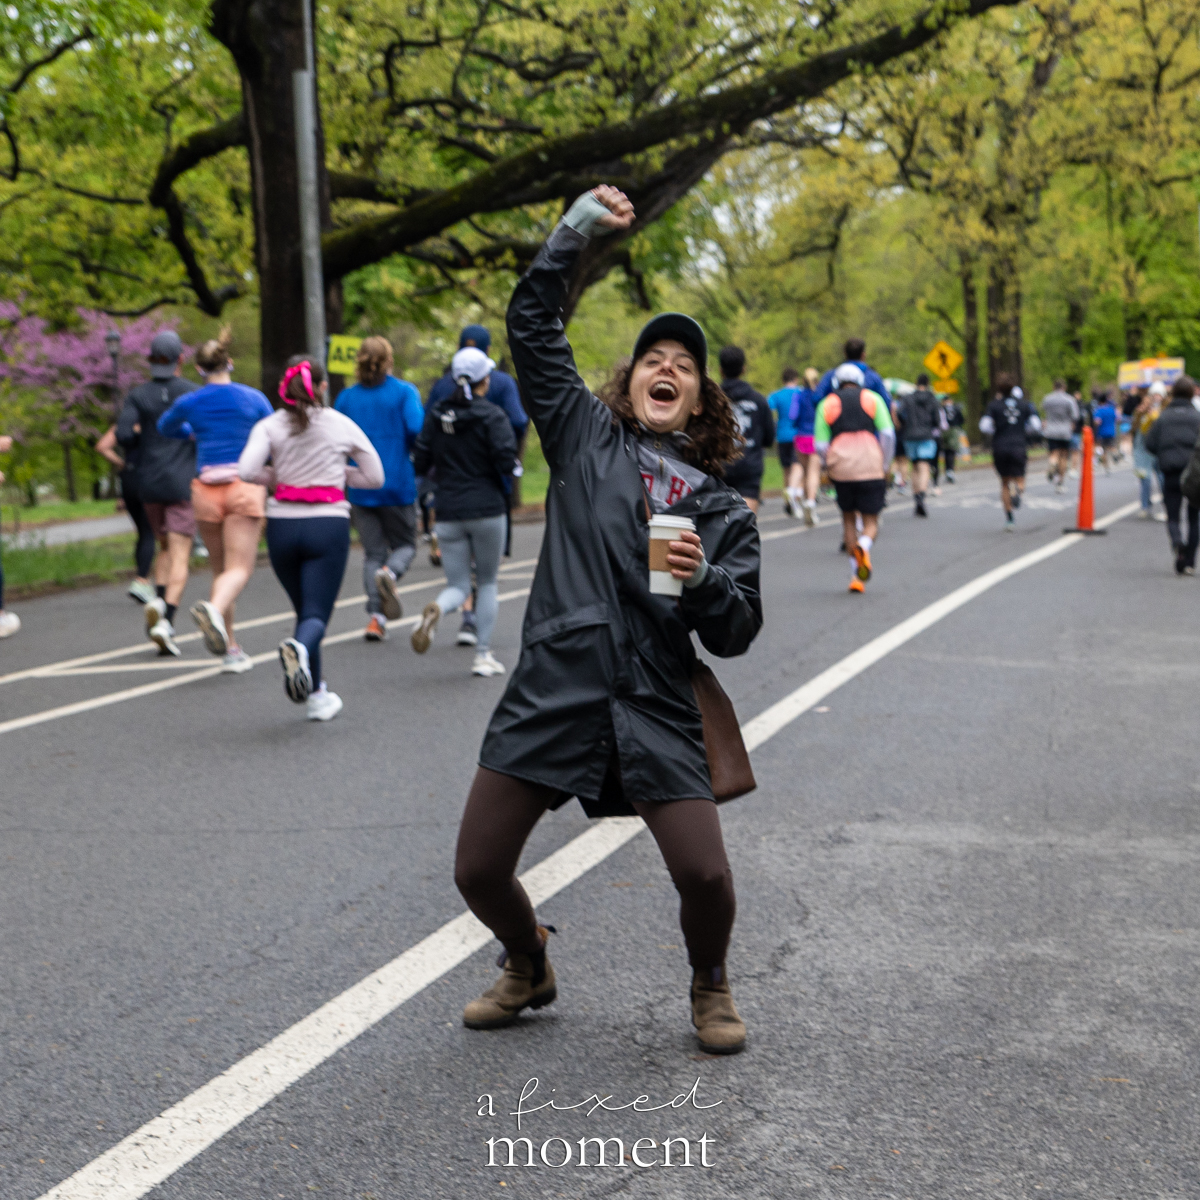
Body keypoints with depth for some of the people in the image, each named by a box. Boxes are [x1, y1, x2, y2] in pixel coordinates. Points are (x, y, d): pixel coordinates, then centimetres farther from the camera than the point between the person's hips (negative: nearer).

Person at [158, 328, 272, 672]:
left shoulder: (189, 402, 5)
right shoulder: (253, 398, 1)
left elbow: (165, 427, 26)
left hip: (206, 489, 2)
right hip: (245, 487, -2)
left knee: (221, 569, 12)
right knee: (239, 568, -9)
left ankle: (231, 650, 11)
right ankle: (214, 608, -41)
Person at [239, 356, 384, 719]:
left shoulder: (269, 426, 2)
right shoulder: (341, 424, 5)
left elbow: (246, 471, -13)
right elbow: (375, 477, 9)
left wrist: (275, 478, 6)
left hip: (282, 524, 2)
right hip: (328, 525, -2)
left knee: (305, 609, 17)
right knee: (316, 615, -5)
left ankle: (316, 696, 20)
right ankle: (299, 647, -41)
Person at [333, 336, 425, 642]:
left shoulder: (346, 398, 7)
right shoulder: (405, 392, -2)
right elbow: (416, 430, -16)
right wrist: (418, 457, 3)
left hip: (360, 489, 2)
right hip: (398, 485, -2)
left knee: (372, 552, 9)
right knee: (404, 544, 13)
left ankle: (375, 616, -5)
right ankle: (390, 572, -22)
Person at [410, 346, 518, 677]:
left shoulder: (436, 414, 3)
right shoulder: (491, 416, -9)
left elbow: (421, 463, 3)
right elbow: (507, 463, -16)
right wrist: (512, 467, 6)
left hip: (448, 511, 3)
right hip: (488, 509, -3)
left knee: (458, 585, 9)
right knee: (487, 582, 15)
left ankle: (436, 610, -27)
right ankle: (483, 655, 11)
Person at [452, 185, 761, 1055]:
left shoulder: (722, 510, 10)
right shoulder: (587, 439, 9)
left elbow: (737, 633, 7)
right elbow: (532, 325, 5)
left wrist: (702, 579, -11)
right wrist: (577, 232, 0)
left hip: (654, 707, 0)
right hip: (551, 691, 0)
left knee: (706, 877, -10)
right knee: (479, 871, 1)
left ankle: (711, 987, 24)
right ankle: (529, 969, 35)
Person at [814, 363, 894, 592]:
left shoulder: (827, 404, 11)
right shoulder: (873, 399, 9)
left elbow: (821, 445, 5)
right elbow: (888, 434, 0)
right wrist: (884, 465, 10)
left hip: (840, 470, 1)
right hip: (871, 469, -1)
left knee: (848, 518, 18)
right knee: (871, 522, 7)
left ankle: (857, 575, 13)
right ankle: (864, 546, -29)